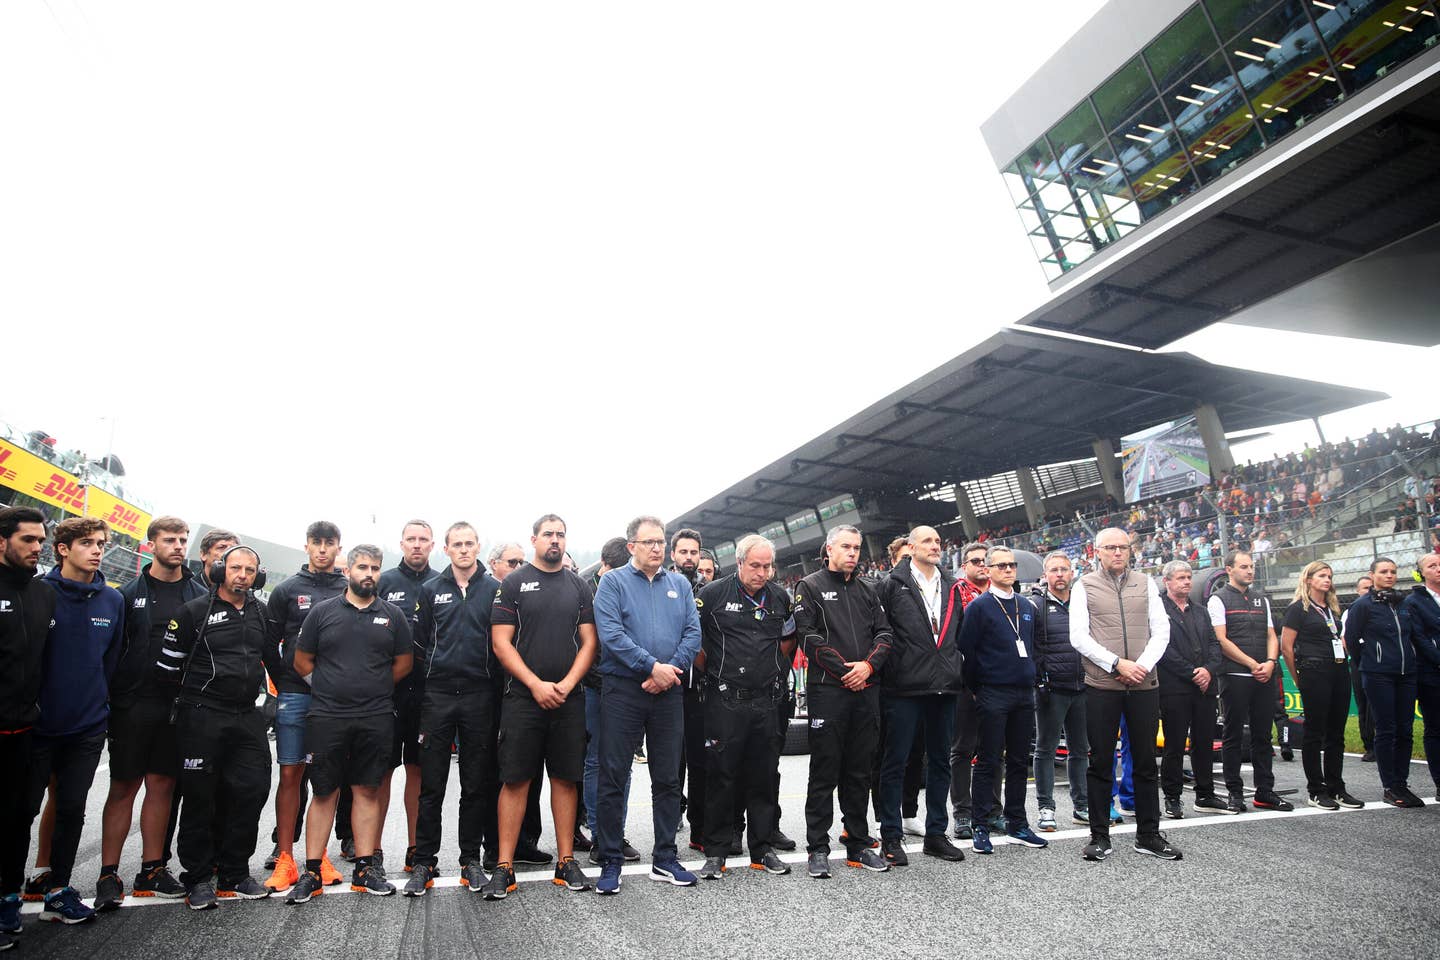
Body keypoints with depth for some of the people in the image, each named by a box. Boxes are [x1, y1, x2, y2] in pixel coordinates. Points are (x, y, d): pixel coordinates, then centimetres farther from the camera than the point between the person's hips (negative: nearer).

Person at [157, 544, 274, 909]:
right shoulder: (194, 611, -5)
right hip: (203, 718, -4)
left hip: (248, 716, 5)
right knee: (200, 798, 4)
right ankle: (198, 878, 18)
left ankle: (234, 873, 19)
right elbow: (167, 665, -3)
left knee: (252, 791, 4)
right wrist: (194, 695, 5)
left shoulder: (261, 613, 10)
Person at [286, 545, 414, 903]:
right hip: (326, 717, -1)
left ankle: (365, 868, 16)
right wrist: (329, 688, 5)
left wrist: (375, 689, 8)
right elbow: (302, 661, 8)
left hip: (376, 719, 1)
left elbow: (404, 663, 11)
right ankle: (312, 872, 15)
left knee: (368, 791, 7)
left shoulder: (393, 615, 6)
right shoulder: (322, 611, 4)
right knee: (323, 792, 5)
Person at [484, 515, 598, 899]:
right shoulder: (514, 583, 2)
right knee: (515, 780, 0)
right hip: (523, 698, -2)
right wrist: (536, 685, -12)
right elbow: (501, 642, -4)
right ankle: (504, 867, 9)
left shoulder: (578, 586, 10)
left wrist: (567, 684, -8)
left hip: (568, 699, 3)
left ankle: (566, 861, 18)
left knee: (565, 779, 8)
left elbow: (589, 641, 7)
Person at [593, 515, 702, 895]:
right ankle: (610, 862, 13)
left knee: (668, 779, 11)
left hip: (668, 692, 4)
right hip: (623, 690, -4)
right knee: (613, 778, 1)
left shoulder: (679, 584, 12)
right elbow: (611, 634, -13)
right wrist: (653, 666, -18)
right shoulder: (613, 582, 0)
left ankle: (665, 859, 23)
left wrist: (672, 670, -12)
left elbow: (693, 632, 4)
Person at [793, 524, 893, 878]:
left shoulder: (867, 591, 17)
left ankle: (858, 843, 22)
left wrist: (868, 665, -7)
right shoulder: (811, 587, 1)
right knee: (824, 772, 0)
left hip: (866, 689, 5)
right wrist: (844, 670, -12)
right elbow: (809, 636, -8)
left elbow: (884, 633, 11)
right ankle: (818, 848, 9)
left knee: (861, 770, 11)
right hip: (827, 690, -5)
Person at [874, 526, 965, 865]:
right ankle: (891, 837, 12)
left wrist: (956, 672, 14)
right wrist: (885, 671, -10)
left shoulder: (952, 586, 13)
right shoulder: (892, 584, -4)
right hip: (904, 687, -6)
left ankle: (935, 834, 26)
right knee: (895, 762, 2)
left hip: (943, 688, 6)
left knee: (940, 762, 13)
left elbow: (958, 633, 20)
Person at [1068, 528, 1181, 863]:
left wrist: (1143, 665, -10)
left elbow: (1161, 631, 6)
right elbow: (1079, 637, -4)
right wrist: (1117, 664, -13)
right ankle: (1099, 836, 13)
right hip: (1102, 686, -2)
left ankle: (1148, 835, 20)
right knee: (1100, 763, 3)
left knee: (1146, 762, 8)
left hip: (1144, 684, 2)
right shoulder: (1085, 586, 3)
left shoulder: (1145, 584, 11)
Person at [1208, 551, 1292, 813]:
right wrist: (1252, 664, -12)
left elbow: (1271, 636, 13)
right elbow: (1222, 640, -8)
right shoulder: (1219, 599, -1)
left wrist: (1270, 662, -5)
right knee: (1233, 736, 1)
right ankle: (1235, 793, 7)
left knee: (1262, 735, 9)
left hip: (1264, 677, 5)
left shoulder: (1261, 599, 17)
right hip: (1235, 676, -5)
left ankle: (1265, 792, 18)